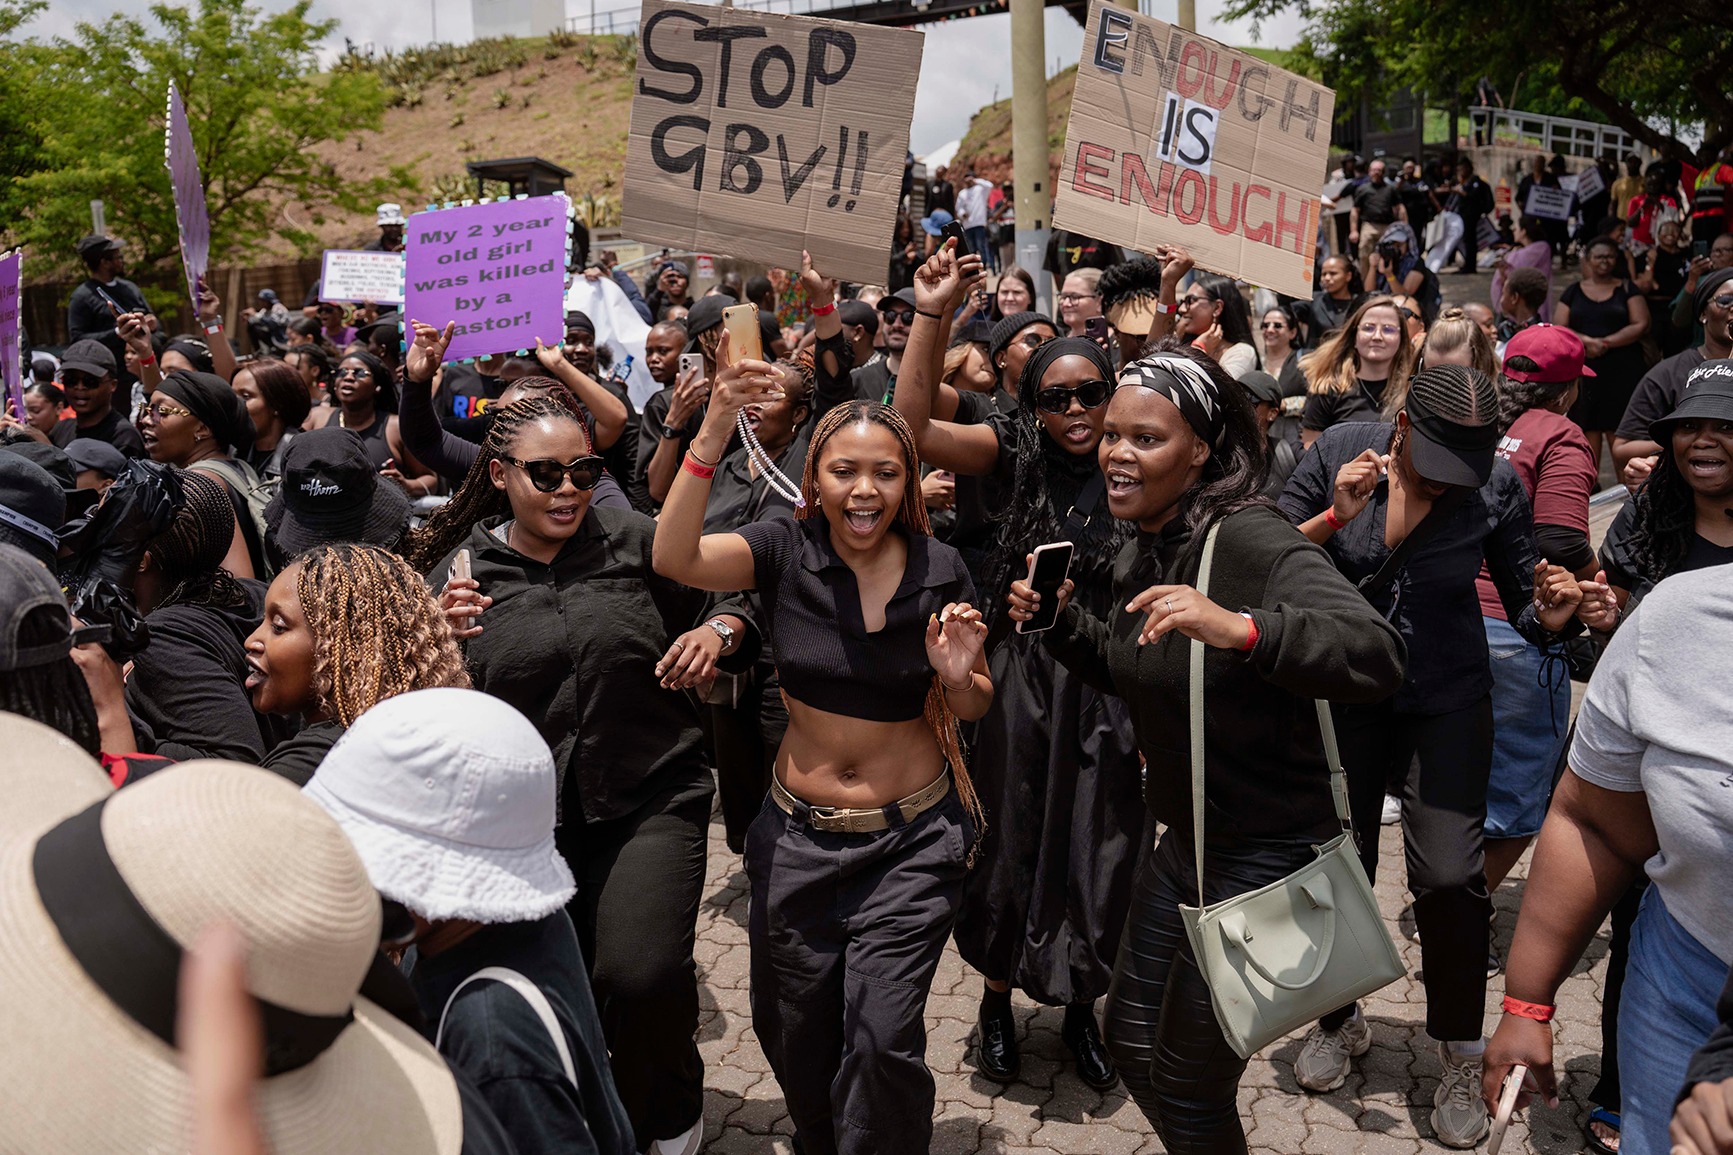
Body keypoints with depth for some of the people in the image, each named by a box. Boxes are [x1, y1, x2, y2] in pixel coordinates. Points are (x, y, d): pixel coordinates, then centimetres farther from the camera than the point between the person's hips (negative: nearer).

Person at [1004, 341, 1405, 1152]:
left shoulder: (1252, 542, -24)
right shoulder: (1141, 553, 3)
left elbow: (1376, 657, -37)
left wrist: (1239, 628, -50)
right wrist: (1061, 625, 3)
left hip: (1264, 852, -8)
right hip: (1184, 838, 8)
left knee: (1188, 1084, 9)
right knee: (1131, 1040, 21)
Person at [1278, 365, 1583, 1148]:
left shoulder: (1498, 486, -11)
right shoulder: (1339, 453, -13)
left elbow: (1523, 603, -1)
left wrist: (1552, 615, -24)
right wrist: (1335, 516, -27)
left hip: (1447, 701, 0)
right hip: (1341, 693, 1)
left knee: (1449, 877, -9)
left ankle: (1461, 1059, 16)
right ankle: (1339, 1022, 37)